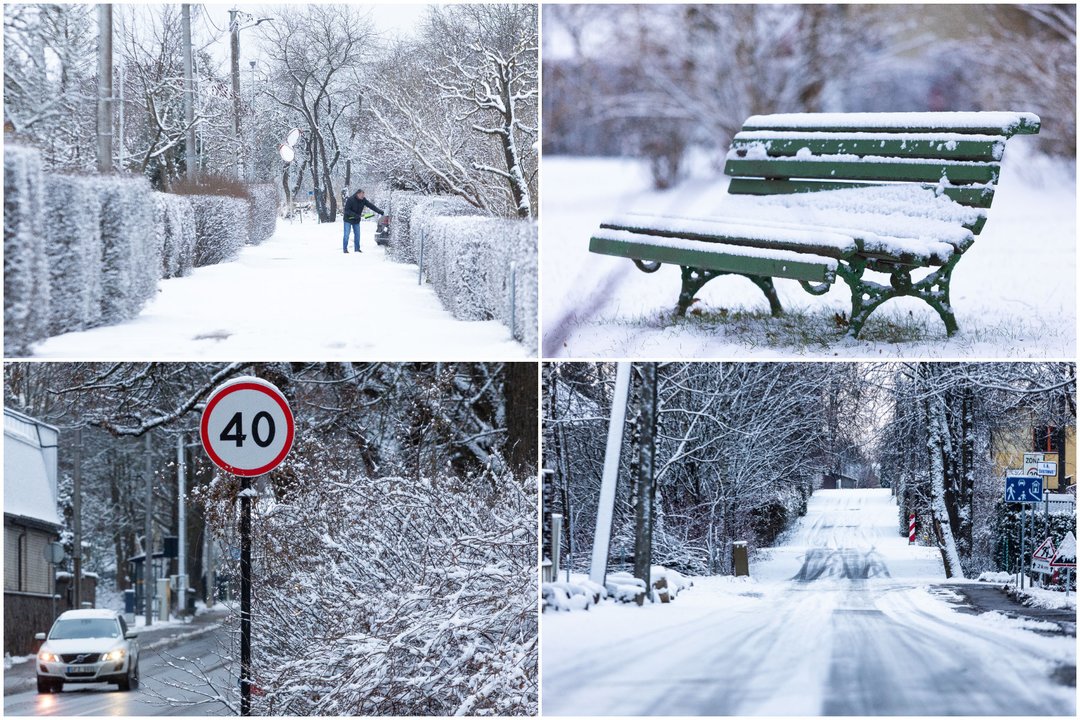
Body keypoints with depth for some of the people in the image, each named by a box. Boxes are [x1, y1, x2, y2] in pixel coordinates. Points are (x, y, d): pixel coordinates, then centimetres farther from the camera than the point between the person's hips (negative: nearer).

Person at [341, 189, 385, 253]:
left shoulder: (363, 200, -7)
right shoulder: (350, 200, -22)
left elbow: (371, 206, -7)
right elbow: (347, 210, -24)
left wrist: (381, 212, -14)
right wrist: (355, 215, -31)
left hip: (356, 220, 5)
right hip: (348, 219, -5)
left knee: (357, 234, 4)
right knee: (346, 234, -4)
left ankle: (357, 249, 13)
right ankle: (345, 249, 5)